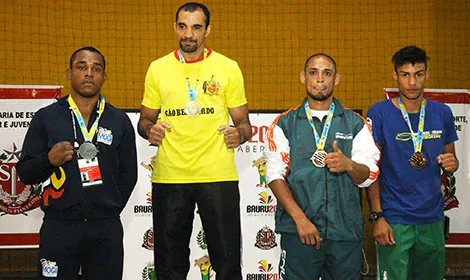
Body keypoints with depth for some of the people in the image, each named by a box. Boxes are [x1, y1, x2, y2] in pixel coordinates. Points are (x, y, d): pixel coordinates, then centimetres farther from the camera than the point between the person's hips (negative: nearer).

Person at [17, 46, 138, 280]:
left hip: (107, 230, 1)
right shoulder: (46, 118, 5)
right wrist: (49, 160, -13)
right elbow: (25, 173, 5)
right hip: (58, 228, -1)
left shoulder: (120, 121, 9)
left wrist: (109, 210, 4)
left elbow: (128, 173, 11)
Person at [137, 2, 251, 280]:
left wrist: (239, 134, -12)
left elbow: (243, 122, 10)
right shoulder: (158, 68, 9)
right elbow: (145, 119, 17)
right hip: (169, 176, 2)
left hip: (218, 176, -1)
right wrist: (149, 129, -5)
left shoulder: (228, 68, 6)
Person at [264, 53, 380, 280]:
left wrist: (349, 165, -18)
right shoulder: (285, 123, 8)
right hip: (298, 232, -1)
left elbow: (369, 176, 5)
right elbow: (275, 175, 0)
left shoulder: (355, 123, 11)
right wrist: (300, 218, -11)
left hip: (346, 230, 2)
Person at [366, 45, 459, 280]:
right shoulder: (379, 113, -6)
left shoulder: (442, 113, 6)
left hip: (433, 218, 4)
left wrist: (451, 163, -7)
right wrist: (377, 216, -12)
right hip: (394, 220, -4)